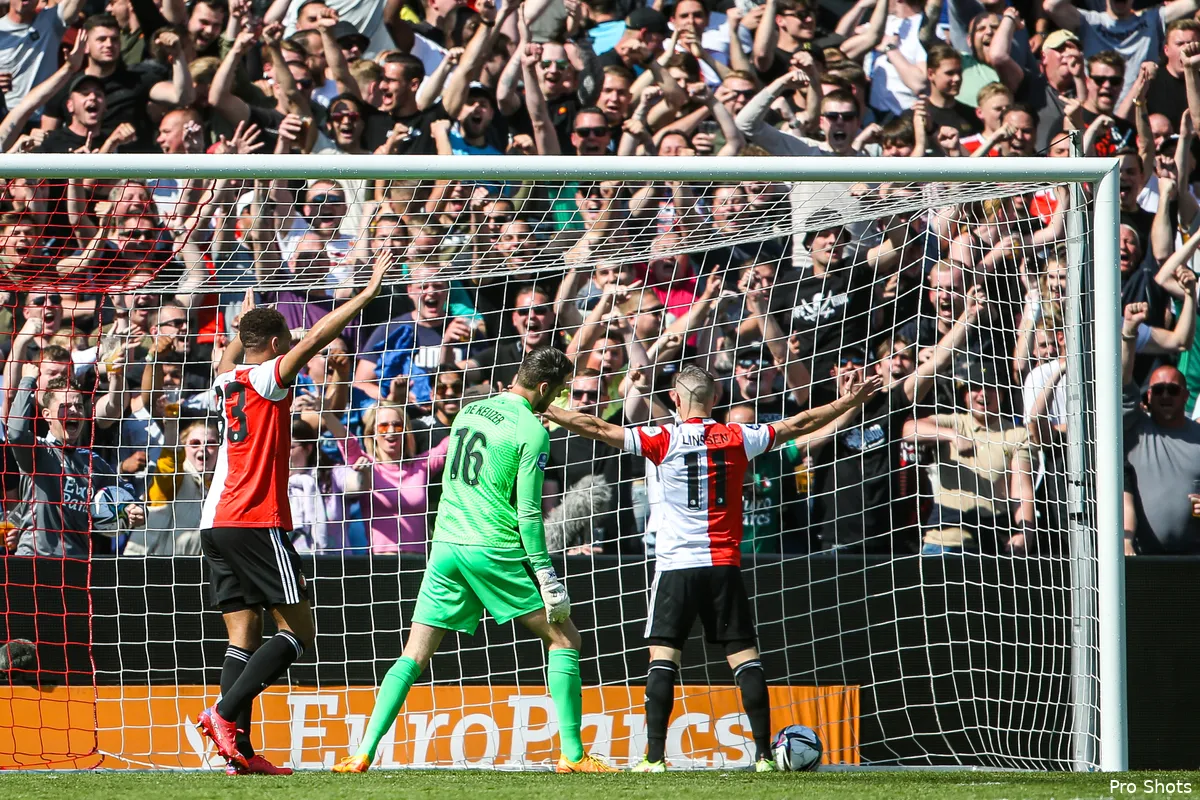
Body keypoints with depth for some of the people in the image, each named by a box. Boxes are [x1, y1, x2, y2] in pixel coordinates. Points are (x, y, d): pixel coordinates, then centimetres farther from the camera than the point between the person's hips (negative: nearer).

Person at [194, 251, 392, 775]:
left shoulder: (226, 381, 15)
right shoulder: (267, 378, -4)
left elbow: (228, 360, 40)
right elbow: (317, 338, -13)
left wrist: (245, 321, 57)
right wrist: (369, 292, -9)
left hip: (217, 524, 8)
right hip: (257, 523, -8)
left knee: (244, 635, 5)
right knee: (297, 632, -3)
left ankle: (239, 749, -4)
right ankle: (225, 712, -18)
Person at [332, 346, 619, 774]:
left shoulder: (469, 412, 13)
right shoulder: (532, 432, -8)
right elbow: (528, 512, -11)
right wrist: (544, 572, -7)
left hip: (446, 545, 6)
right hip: (495, 550, -6)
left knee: (414, 656, 5)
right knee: (564, 638, 8)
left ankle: (364, 753, -7)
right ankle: (572, 754, 3)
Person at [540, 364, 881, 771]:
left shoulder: (664, 440, -3)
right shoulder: (737, 438, 4)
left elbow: (598, 429, -3)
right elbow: (798, 425, 13)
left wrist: (545, 411, 7)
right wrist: (850, 402, 25)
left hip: (676, 564, -2)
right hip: (724, 564, 2)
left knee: (663, 657, -1)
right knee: (745, 657, 4)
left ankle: (655, 756, -8)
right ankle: (764, 754, 1)